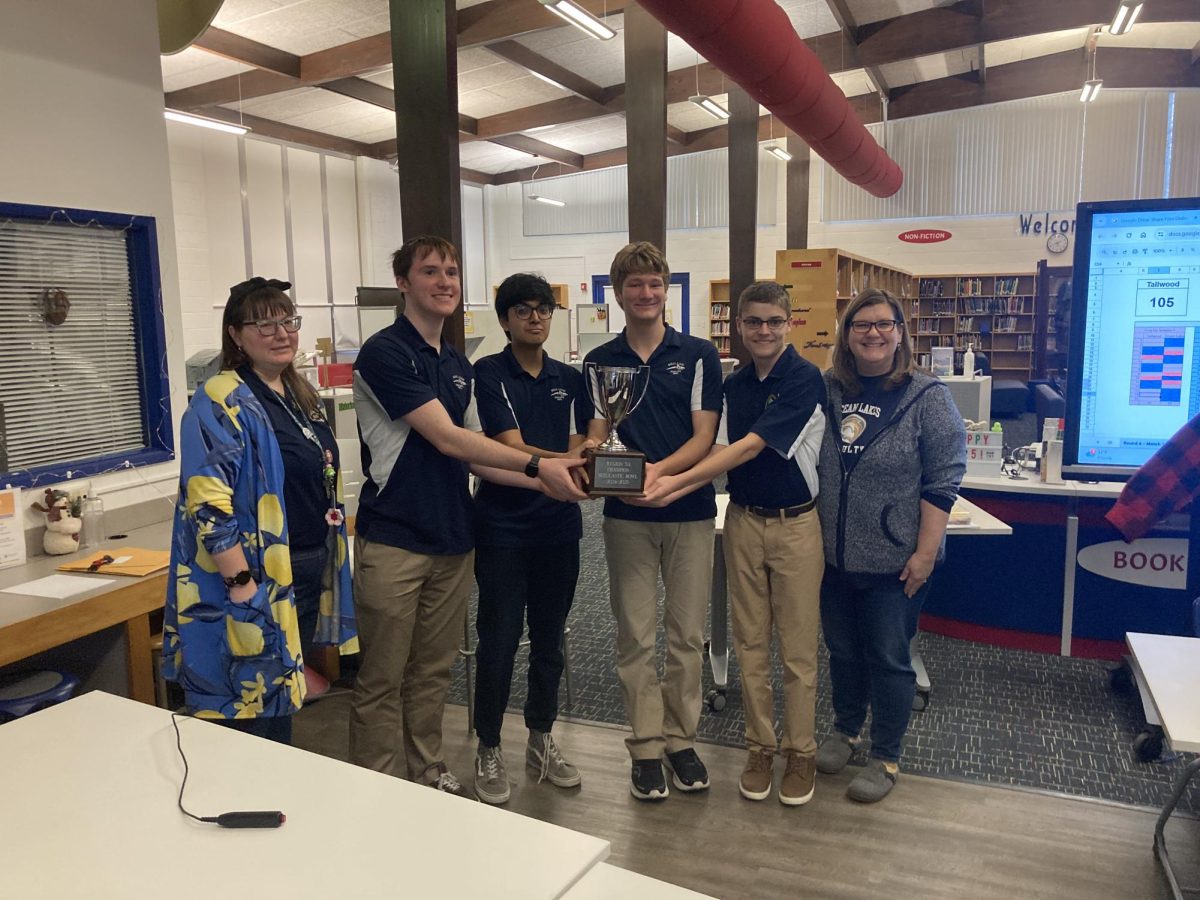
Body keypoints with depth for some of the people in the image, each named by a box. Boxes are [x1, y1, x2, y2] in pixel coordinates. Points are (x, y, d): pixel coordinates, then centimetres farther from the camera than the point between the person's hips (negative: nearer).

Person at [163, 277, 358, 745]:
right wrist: (241, 582, -23)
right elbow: (208, 503, -21)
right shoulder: (220, 403, -14)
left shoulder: (302, 395, 12)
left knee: (285, 698, 20)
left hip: (309, 570, 8)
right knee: (256, 703, 4)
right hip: (257, 582, -8)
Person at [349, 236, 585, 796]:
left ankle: (427, 772, 31)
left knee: (433, 670, 17)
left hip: (452, 538, 7)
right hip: (393, 540, -7)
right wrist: (537, 464, -17)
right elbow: (445, 438, -17)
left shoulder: (459, 366, 14)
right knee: (382, 678, 5)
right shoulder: (385, 353, -11)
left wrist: (543, 482, 0)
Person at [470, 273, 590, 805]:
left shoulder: (569, 379, 10)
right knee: (498, 641, 3)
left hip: (559, 525, 5)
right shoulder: (488, 374, -5)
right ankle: (489, 750, 21)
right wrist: (564, 462, -30)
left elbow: (578, 448, 4)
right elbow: (511, 448, -16)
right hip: (503, 527, -4)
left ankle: (541, 741, 30)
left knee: (549, 640, 14)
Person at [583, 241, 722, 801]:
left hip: (691, 511, 0)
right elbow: (595, 438, 0)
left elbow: (704, 436, -6)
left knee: (687, 634, 8)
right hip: (626, 516, 1)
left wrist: (659, 470, -22)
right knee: (635, 636, 6)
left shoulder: (698, 355, 1)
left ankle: (681, 739, 24)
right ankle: (646, 748, 18)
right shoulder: (599, 363, 6)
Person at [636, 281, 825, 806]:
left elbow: (751, 447, -20)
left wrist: (677, 481, -24)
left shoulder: (804, 379, -13)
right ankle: (760, 747, 25)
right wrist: (671, 490, -16)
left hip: (795, 524, -5)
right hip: (743, 521, 5)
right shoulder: (733, 385, 7)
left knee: (798, 648, 5)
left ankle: (801, 752, 22)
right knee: (750, 645, 11)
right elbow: (722, 452, 2)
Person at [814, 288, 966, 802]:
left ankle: (886, 757, 25)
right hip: (834, 556, 4)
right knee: (842, 649, 18)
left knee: (888, 658, 8)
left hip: (893, 561, -4)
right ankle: (844, 729, 40)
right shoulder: (826, 390, 3)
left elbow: (942, 483, -9)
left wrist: (925, 553, -14)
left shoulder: (927, 397, -8)